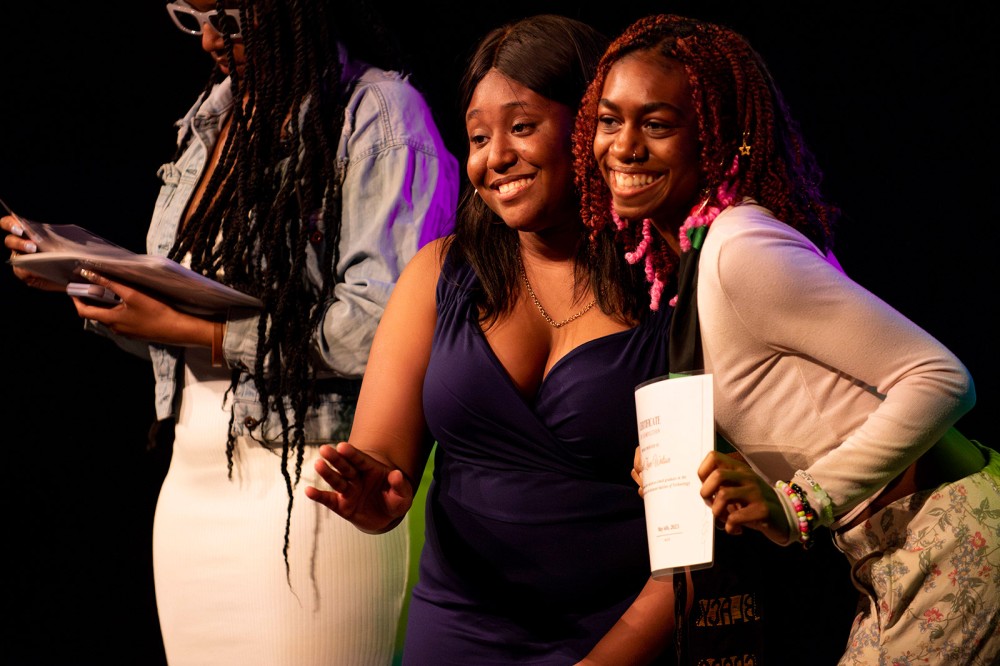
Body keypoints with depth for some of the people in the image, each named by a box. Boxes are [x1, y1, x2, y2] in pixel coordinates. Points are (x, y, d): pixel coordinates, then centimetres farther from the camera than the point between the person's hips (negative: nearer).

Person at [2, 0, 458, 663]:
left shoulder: (377, 112, -9)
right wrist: (79, 279, 4)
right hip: (192, 483, 7)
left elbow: (379, 328, -20)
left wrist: (192, 329, -16)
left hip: (307, 490, -7)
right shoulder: (214, 117, 15)